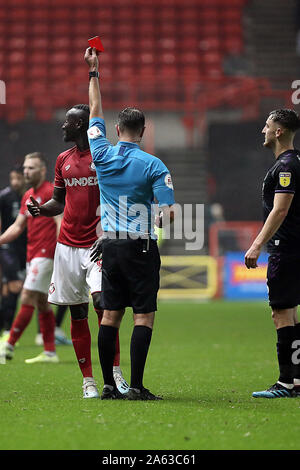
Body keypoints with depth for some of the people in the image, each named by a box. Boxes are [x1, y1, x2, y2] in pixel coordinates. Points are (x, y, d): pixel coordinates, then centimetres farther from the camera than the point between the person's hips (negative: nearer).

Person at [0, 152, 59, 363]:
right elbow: (17, 226, 21)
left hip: (45, 254, -9)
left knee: (27, 298, -10)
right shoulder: (28, 196, 17)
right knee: (42, 302, 8)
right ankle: (50, 352, 10)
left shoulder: (50, 192, -9)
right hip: (32, 256, 9)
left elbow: (60, 223, -16)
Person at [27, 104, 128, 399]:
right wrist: (41, 209, 1)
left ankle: (115, 372, -9)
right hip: (68, 244, 5)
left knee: (102, 300, -20)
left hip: (99, 242, -5)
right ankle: (88, 380, 9)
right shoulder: (64, 160, 15)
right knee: (77, 313, 3)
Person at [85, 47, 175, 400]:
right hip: (141, 247, -5)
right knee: (144, 316, -3)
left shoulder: (103, 155, 1)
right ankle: (136, 386, -8)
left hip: (109, 245, 5)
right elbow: (168, 212, -13)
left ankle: (108, 385, 7)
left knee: (110, 315, 7)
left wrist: (93, 72, 24)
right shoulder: (153, 165, -9)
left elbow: (95, 111, 16)